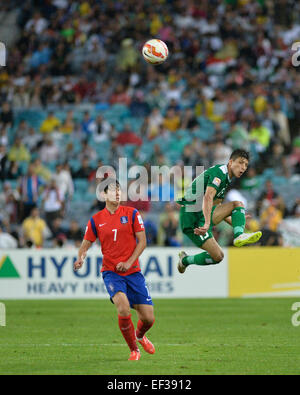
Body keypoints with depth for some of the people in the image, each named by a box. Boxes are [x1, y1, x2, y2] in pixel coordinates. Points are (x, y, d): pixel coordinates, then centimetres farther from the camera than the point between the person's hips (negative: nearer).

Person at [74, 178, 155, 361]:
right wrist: (81, 258, -13)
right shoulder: (96, 220, 3)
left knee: (148, 318, -1)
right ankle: (134, 350, -5)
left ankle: (140, 335, 37)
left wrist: (129, 262, -12)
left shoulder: (132, 214, 2)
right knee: (123, 308, -26)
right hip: (110, 271, -1)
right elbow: (86, 244, 10)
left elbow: (142, 241, 0)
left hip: (133, 271, 1)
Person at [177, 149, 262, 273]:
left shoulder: (225, 179, 18)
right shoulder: (220, 171, -13)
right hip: (191, 218, -10)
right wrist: (207, 224, -40)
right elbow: (208, 197, -30)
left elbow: (217, 208, 27)